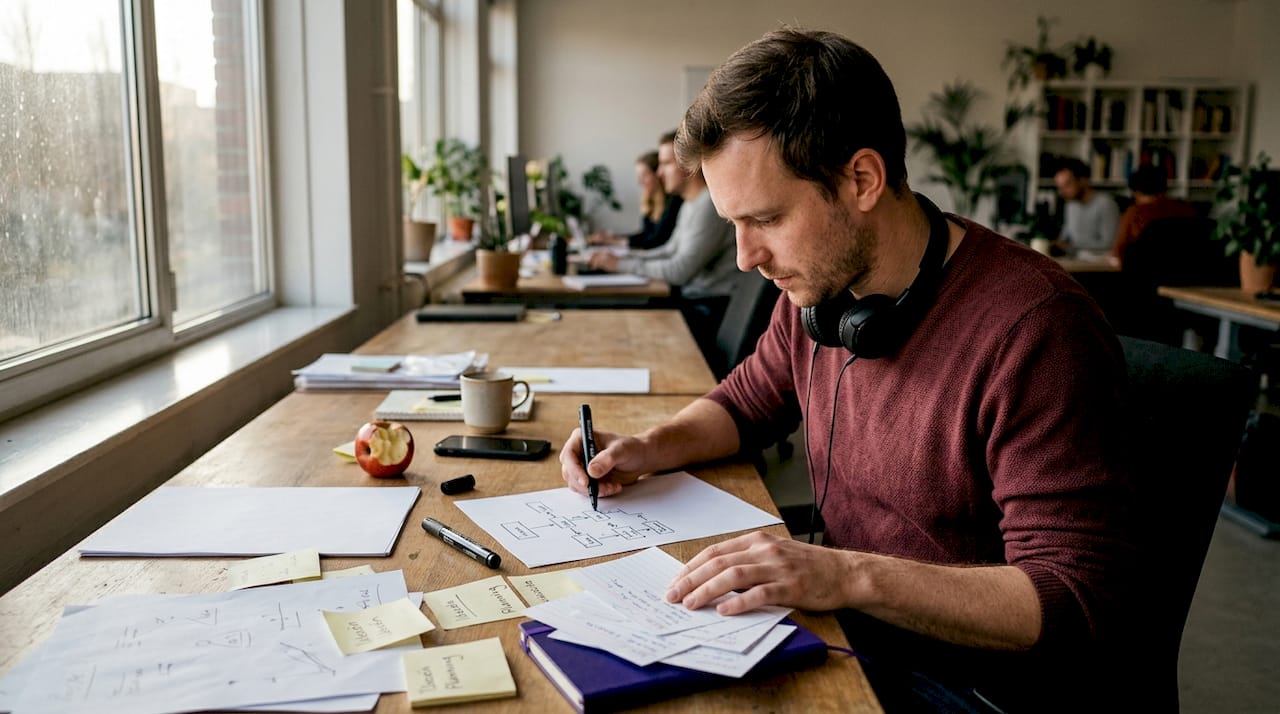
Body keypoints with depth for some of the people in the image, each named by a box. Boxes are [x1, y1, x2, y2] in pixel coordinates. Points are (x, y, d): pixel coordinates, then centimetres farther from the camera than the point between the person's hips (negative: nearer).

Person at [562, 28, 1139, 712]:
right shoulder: (817, 284, -1)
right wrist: (650, 448, -1)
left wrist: (853, 576, -34)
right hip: (844, 634, 7)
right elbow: (747, 400, 18)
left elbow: (1078, 603, -25)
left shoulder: (1032, 329, -25)